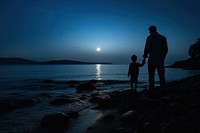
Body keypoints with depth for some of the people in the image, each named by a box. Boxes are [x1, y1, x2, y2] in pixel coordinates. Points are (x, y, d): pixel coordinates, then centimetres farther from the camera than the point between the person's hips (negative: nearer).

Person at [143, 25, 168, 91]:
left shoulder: (150, 37, 0)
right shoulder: (163, 38, 13)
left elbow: (147, 48, -6)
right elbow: (166, 49, 12)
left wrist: (144, 57, 5)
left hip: (152, 59, -4)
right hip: (161, 60, 4)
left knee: (151, 76, -2)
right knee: (161, 76, 6)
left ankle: (151, 89, -6)